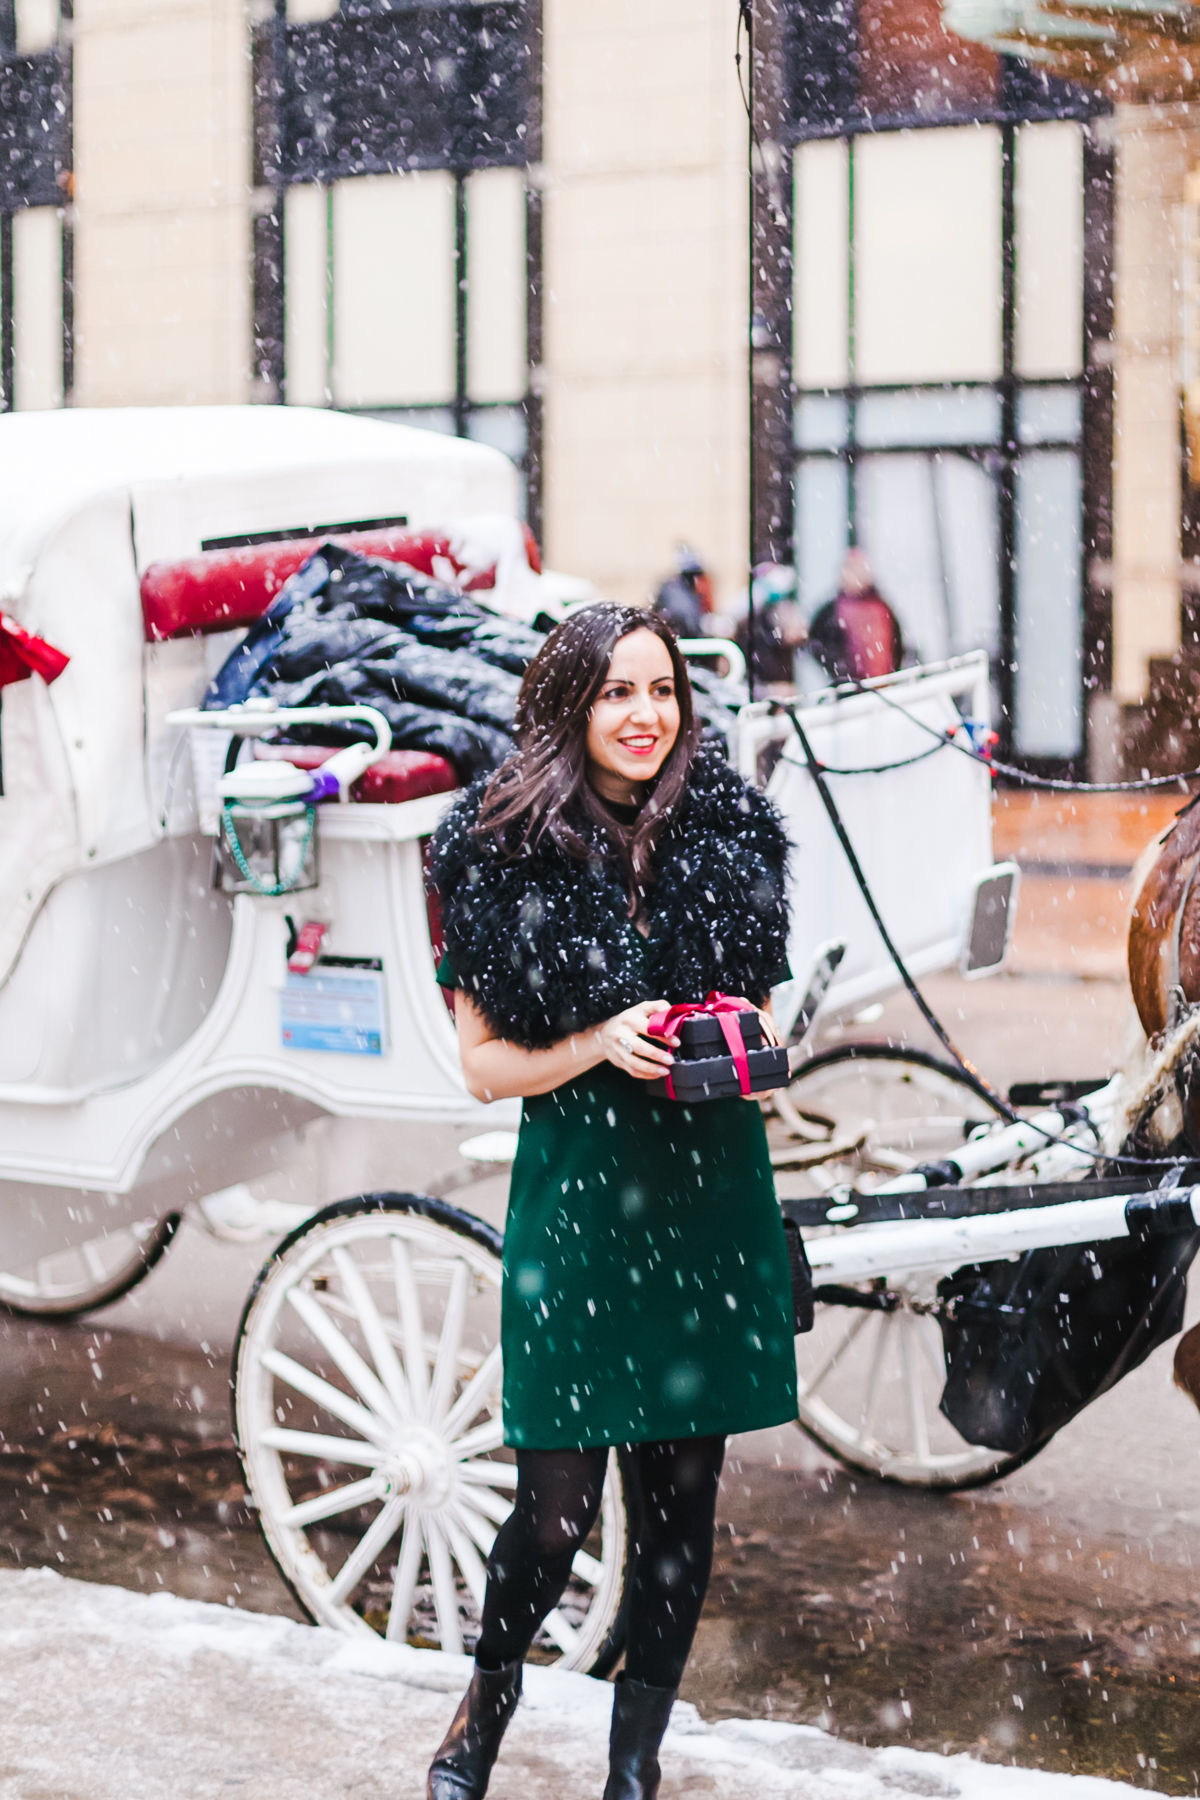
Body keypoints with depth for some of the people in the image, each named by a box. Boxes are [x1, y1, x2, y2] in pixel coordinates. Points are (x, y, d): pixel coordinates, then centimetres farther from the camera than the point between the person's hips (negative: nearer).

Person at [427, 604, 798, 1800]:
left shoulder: (728, 830, 3)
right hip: (576, 1194, -3)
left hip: (711, 1192, 3)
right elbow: (485, 1064, -1)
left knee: (683, 1495, 9)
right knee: (557, 1511, -2)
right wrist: (599, 1045, -18)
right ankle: (492, 1687, 29)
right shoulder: (501, 852, -4)